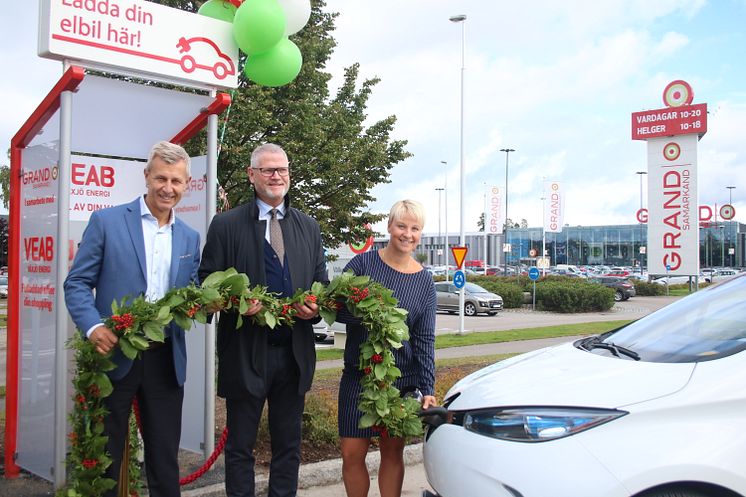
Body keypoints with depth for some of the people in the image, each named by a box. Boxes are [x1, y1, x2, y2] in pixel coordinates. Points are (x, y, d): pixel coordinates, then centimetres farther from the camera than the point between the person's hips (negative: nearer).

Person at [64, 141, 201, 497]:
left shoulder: (190, 237, 11)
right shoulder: (106, 221, -2)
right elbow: (77, 283, -4)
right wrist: (93, 327, -21)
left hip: (166, 359, 3)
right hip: (114, 353, -3)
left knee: (165, 457, 11)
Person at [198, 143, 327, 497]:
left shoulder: (309, 227, 11)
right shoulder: (226, 225, -2)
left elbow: (321, 283, 13)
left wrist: (316, 307, -8)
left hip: (295, 352, 4)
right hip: (245, 352, -3)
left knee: (288, 445, 14)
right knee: (240, 447, 9)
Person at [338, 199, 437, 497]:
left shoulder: (424, 282, 2)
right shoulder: (362, 264, -3)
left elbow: (425, 340, 1)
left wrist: (428, 390, -7)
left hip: (401, 379, 1)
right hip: (358, 375, -1)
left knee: (393, 453, 8)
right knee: (352, 455, 1)